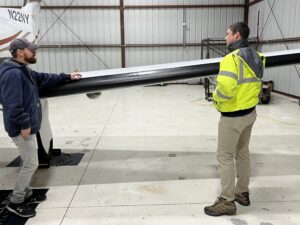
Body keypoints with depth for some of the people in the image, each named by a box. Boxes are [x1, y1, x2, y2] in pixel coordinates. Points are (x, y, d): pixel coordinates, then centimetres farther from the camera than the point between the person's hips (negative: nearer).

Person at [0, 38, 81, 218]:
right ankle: (15, 202, 14)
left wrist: (67, 77, 26)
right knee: (31, 164, -1)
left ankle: (26, 195, 33)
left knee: (28, 162, 19)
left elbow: (44, 79, 24)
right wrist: (24, 124, -23)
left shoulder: (24, 71, 12)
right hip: (22, 128, -10)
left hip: (28, 126, 10)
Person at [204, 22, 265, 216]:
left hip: (233, 116, -9)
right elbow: (254, 84, 13)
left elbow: (225, 90, -30)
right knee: (242, 152, 20)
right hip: (250, 112, 9)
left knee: (225, 156, 2)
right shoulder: (256, 57, 7)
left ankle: (227, 201, 11)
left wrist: (216, 96, -10)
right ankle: (242, 192, 34)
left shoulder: (232, 58, -22)